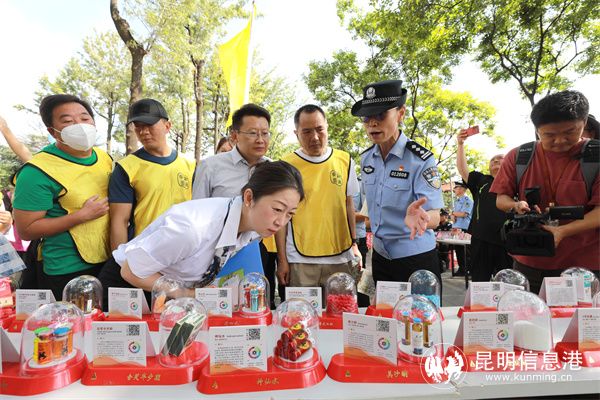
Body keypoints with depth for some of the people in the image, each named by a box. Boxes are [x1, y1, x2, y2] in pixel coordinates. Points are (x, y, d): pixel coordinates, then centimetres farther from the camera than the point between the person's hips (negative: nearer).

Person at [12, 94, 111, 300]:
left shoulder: (105, 157, 3)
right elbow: (25, 230, -16)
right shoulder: (38, 172, -17)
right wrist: (83, 215, -23)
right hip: (67, 274, -6)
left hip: (108, 263, 6)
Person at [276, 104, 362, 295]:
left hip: (340, 257, 3)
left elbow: (349, 204, 13)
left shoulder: (345, 160, 5)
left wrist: (354, 243, 10)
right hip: (300, 260, -2)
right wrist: (282, 260, -2)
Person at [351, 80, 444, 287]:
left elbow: (434, 216, -24)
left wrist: (421, 217, -44)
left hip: (416, 260, -5)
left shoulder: (421, 160, -17)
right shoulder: (365, 158, 0)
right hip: (380, 257, 5)